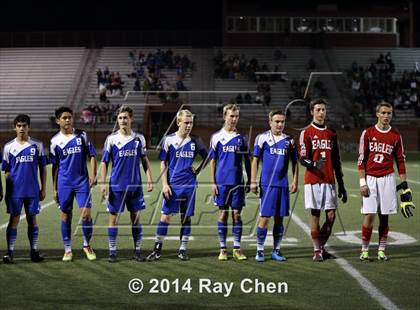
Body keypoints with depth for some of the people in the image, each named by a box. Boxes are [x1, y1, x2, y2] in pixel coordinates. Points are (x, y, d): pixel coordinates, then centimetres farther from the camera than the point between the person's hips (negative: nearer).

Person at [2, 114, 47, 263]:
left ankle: (34, 251, 13)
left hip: (32, 190, 1)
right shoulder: (8, 147, 3)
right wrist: (7, 191, 2)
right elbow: (7, 171, 6)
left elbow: (43, 168, 8)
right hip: (15, 190, -1)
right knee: (14, 219, -1)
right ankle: (10, 252, 1)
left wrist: (43, 189, 4)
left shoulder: (37, 145, 4)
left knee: (32, 219, 6)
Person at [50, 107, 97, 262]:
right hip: (64, 183, 1)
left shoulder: (82, 135, 2)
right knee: (66, 216, 5)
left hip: (82, 181, 0)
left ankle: (87, 245, 13)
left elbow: (92, 156, 5)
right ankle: (67, 249, 16)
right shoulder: (55, 141, 3)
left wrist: (93, 175, -8)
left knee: (86, 214, -7)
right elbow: (55, 166, 8)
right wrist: (54, 188, 6)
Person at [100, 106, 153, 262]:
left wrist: (149, 180, 3)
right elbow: (104, 162, 2)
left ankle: (137, 250, 14)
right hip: (116, 186, -2)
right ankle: (112, 251, 8)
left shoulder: (139, 138, 4)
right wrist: (103, 183, -6)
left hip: (135, 185, 2)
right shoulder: (111, 139, -1)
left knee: (136, 217, 6)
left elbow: (144, 160, 12)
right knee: (114, 217, 1)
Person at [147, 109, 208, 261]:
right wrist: (164, 184, -7)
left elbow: (206, 157, 21)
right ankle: (157, 249, 4)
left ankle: (182, 250, 14)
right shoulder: (169, 140, -1)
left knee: (186, 218, 5)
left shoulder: (195, 141, 6)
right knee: (165, 216, -4)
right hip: (172, 185, -2)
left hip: (189, 185, 3)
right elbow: (163, 163, 0)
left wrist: (198, 170, 6)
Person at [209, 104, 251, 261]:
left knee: (237, 214, 2)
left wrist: (249, 181, 7)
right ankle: (223, 249, 10)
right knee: (223, 214, 3)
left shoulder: (241, 138, 8)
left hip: (238, 182, 1)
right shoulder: (216, 137, 3)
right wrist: (213, 183, -2)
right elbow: (212, 161, 4)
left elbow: (247, 161, 12)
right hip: (222, 182, -1)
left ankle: (237, 249, 8)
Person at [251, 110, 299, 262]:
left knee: (279, 218, 7)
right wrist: (253, 182, -5)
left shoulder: (289, 141, 10)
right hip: (267, 185, -3)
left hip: (283, 185, 3)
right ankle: (260, 251, 4)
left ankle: (276, 251, 16)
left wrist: (295, 182, 4)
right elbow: (255, 160, 1)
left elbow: (294, 163, 14)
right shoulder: (262, 138, 1)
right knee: (264, 218, -5)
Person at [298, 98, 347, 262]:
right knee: (315, 213, -2)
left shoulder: (332, 133, 15)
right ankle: (317, 251, 4)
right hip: (313, 181, -4)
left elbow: (337, 162, 18)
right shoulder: (306, 133, 1)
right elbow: (302, 158, -5)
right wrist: (313, 164, -28)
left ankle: (322, 247, 14)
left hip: (329, 181, 4)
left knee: (331, 215, -1)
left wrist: (341, 185, 15)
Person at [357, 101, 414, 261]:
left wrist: (404, 185, 7)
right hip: (370, 178, -2)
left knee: (384, 216, 3)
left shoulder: (396, 136, 6)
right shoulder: (368, 133, 1)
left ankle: (381, 250, 10)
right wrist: (362, 182, -5)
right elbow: (361, 159, 1)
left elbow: (400, 161, 11)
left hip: (387, 179, 2)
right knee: (369, 215, -7)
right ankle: (364, 250, 2)